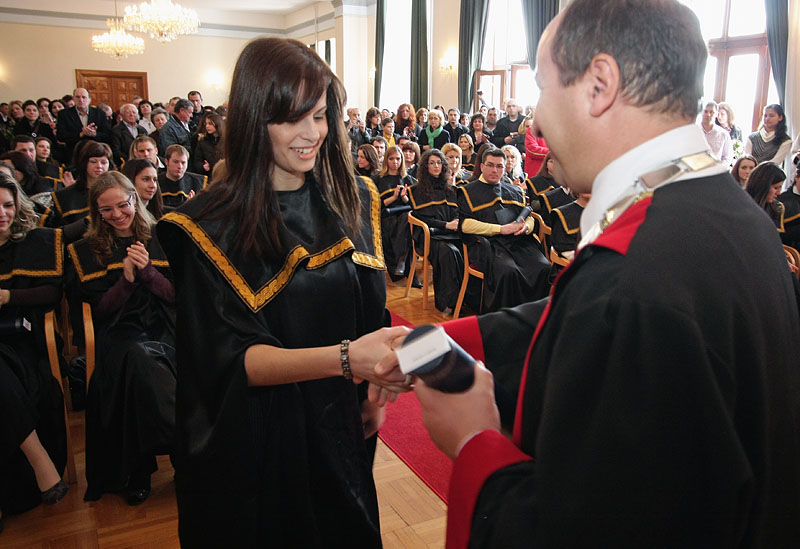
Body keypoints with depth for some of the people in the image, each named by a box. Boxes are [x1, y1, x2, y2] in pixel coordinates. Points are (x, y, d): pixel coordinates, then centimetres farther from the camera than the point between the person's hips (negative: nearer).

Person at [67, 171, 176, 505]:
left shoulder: (159, 239, 12)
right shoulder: (87, 251, 12)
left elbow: (176, 295, 6)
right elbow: (99, 308, 4)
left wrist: (147, 270, -10)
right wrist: (126, 277, -11)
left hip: (163, 331, 1)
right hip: (118, 336, -1)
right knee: (139, 360, -35)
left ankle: (139, 470, -19)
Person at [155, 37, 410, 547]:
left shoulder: (355, 200, -3)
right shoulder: (211, 227, -18)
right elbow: (235, 360, -24)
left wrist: (375, 389, 1)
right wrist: (344, 358, -38)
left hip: (340, 429, 4)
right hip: (259, 445, -4)